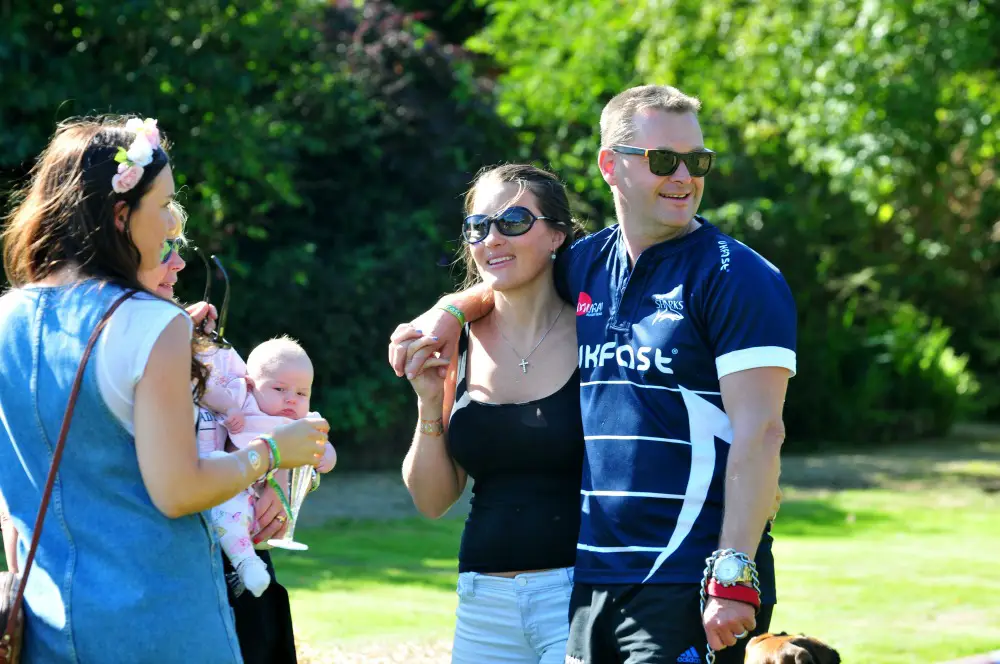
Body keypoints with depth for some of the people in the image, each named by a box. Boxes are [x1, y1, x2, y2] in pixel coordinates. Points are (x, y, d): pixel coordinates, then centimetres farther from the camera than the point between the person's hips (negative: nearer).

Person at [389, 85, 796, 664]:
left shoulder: (740, 278, -6)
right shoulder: (586, 267, 12)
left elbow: (759, 433, -13)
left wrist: (734, 577, -21)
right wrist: (451, 310, 13)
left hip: (688, 587, -6)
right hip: (591, 577, 6)